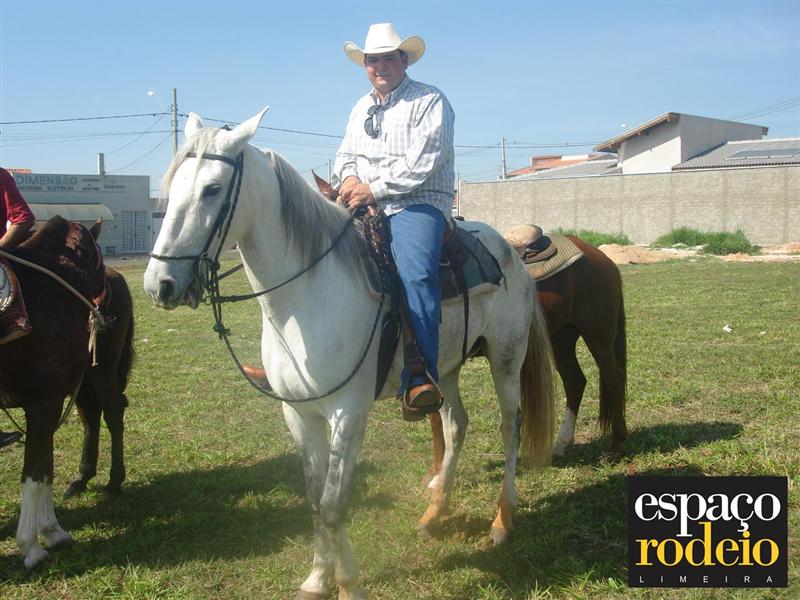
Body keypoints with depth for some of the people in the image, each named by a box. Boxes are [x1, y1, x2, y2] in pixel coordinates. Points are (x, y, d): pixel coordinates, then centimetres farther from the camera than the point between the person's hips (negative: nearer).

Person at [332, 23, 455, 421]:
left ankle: (420, 380, -37)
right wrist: (348, 177, 0)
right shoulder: (361, 109, 24)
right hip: (364, 206, 7)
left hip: (418, 204, -7)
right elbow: (345, 155, 25)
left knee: (415, 272, -34)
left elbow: (423, 163, -11)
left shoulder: (430, 101, 1)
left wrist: (375, 188, -17)